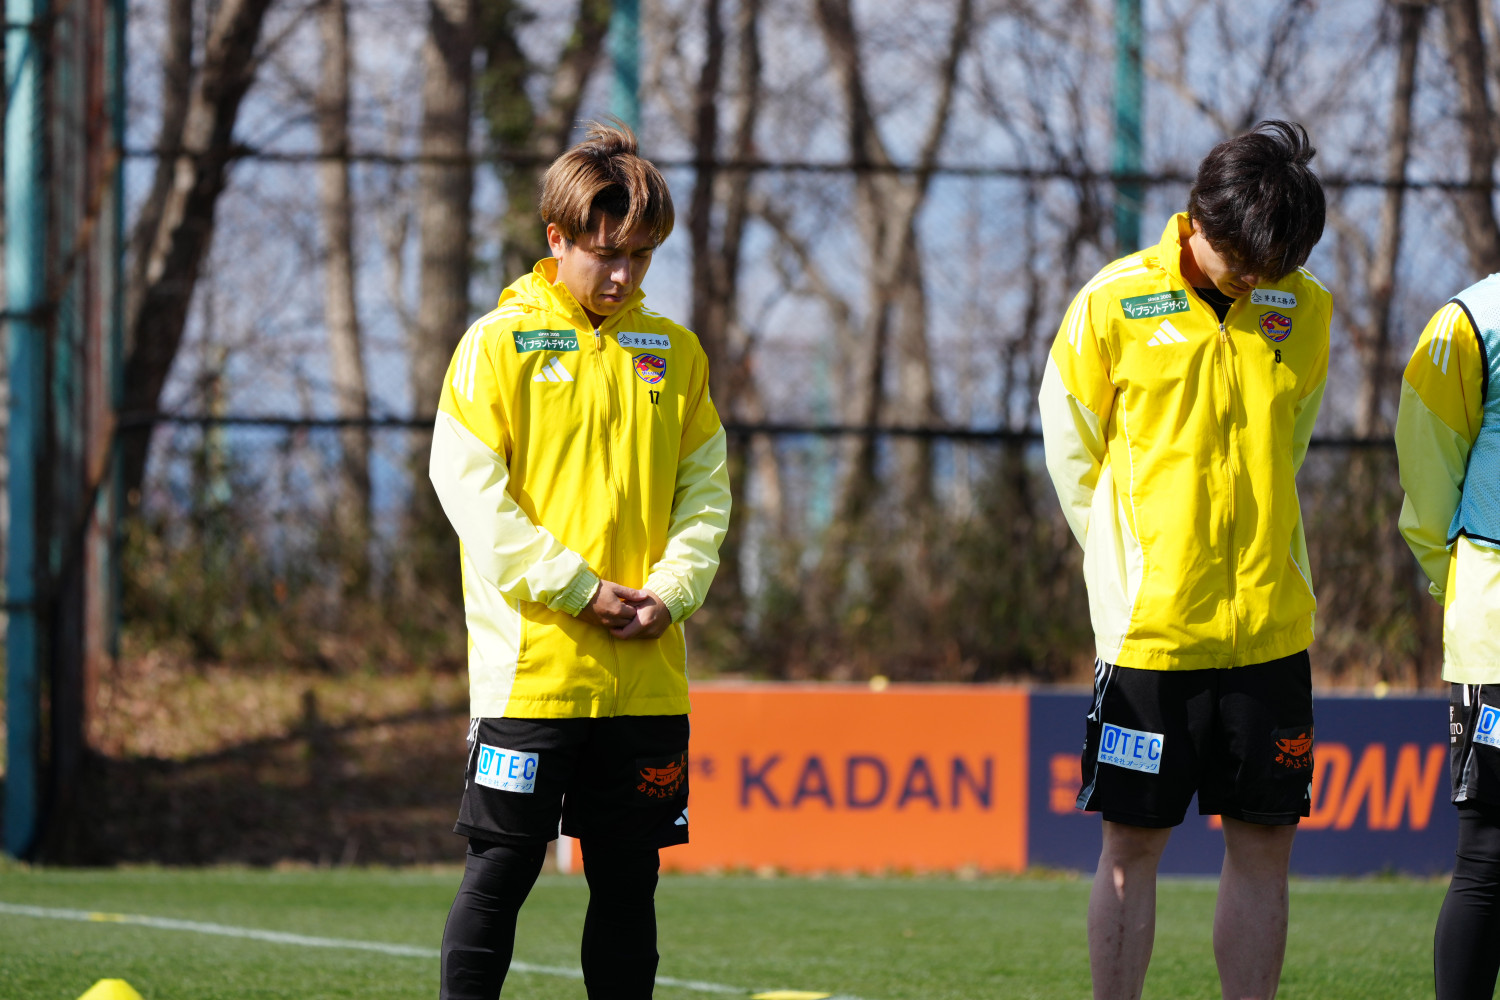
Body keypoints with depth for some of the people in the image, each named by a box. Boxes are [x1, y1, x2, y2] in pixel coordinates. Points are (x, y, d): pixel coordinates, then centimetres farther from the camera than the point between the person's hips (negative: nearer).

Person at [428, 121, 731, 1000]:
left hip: (646, 675, 4)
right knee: (501, 870, -5)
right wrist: (578, 589, -13)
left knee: (630, 880, 8)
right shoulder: (501, 342, -2)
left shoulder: (673, 352, 11)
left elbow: (705, 489, 12)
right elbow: (469, 486, -8)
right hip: (531, 661, -4)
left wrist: (670, 590, -6)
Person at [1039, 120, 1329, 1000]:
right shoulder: (1115, 303, -5)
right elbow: (1072, 451, 6)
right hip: (1151, 624, -3)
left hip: (1270, 625, 3)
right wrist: (1127, 573, 5)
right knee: (1135, 844, 1)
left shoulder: (1305, 309, 4)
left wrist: (1255, 562, 13)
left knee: (1264, 844, 4)